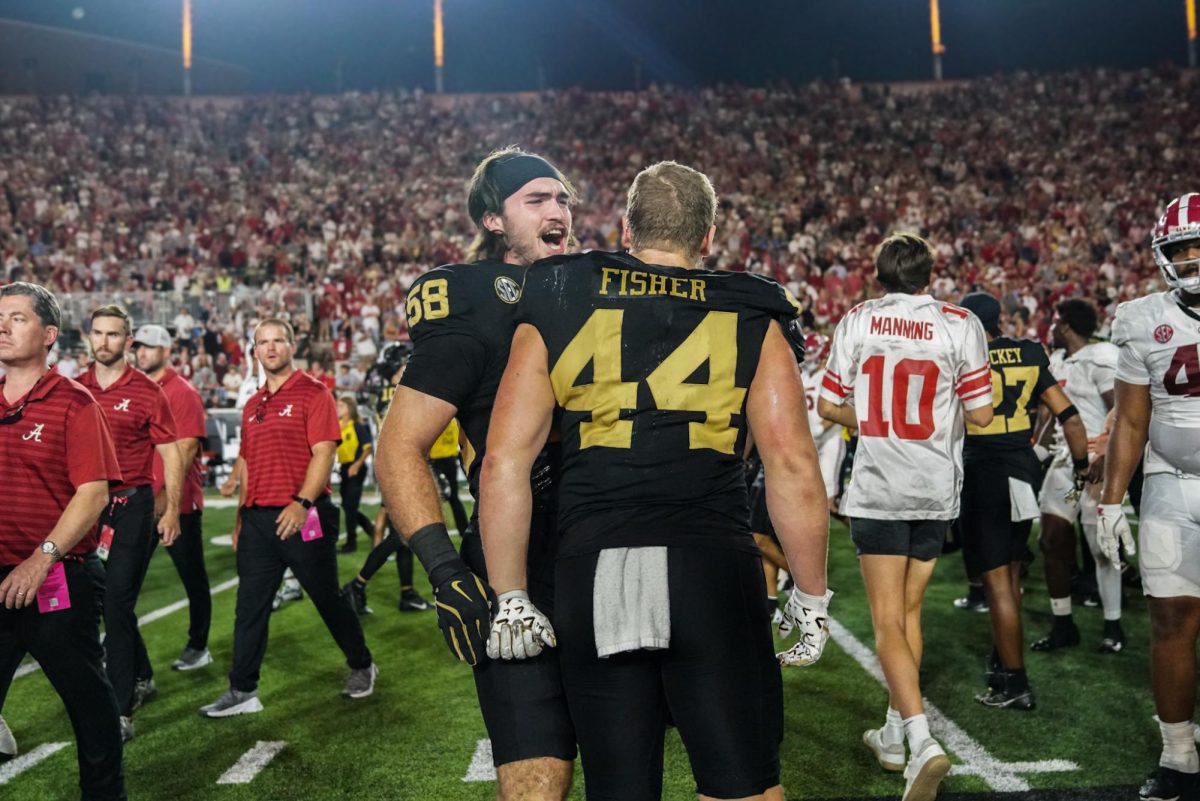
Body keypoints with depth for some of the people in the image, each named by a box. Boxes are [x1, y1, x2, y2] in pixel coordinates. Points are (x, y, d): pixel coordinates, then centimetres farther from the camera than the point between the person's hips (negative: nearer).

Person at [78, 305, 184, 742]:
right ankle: (141, 678, 35)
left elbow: (171, 452, -3)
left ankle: (120, 711, -2)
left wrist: (172, 510, -8)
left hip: (131, 507, -5)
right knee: (97, 603, 15)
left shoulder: (147, 392, -5)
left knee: (117, 604, -7)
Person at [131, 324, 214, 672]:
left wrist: (167, 494, -21)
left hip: (178, 503, -6)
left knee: (193, 577, 5)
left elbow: (187, 448, -15)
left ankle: (198, 647, 17)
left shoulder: (183, 392, -7)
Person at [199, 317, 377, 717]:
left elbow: (323, 453, -14)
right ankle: (242, 691, 13)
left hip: (304, 516, -6)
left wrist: (302, 502, -24)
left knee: (328, 598, 5)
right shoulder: (253, 405, 15)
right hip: (258, 518, 6)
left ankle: (361, 667, 25)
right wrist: (241, 517, 18)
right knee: (249, 606, 5)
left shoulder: (313, 393, -5)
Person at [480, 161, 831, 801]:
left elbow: (504, 461, 2)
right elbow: (792, 466, -1)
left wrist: (511, 597, 7)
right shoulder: (750, 322, 6)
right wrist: (811, 595, 8)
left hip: (592, 573, 2)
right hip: (713, 568, -1)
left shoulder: (554, 315, 8)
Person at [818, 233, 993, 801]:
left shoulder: (857, 323, -3)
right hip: (937, 489, 2)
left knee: (888, 621, 1)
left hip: (877, 488, -2)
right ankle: (893, 735, 28)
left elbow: (829, 406, 2)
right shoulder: (959, 325, -4)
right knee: (909, 610, 16)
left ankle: (922, 741, -15)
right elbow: (980, 414, -3)